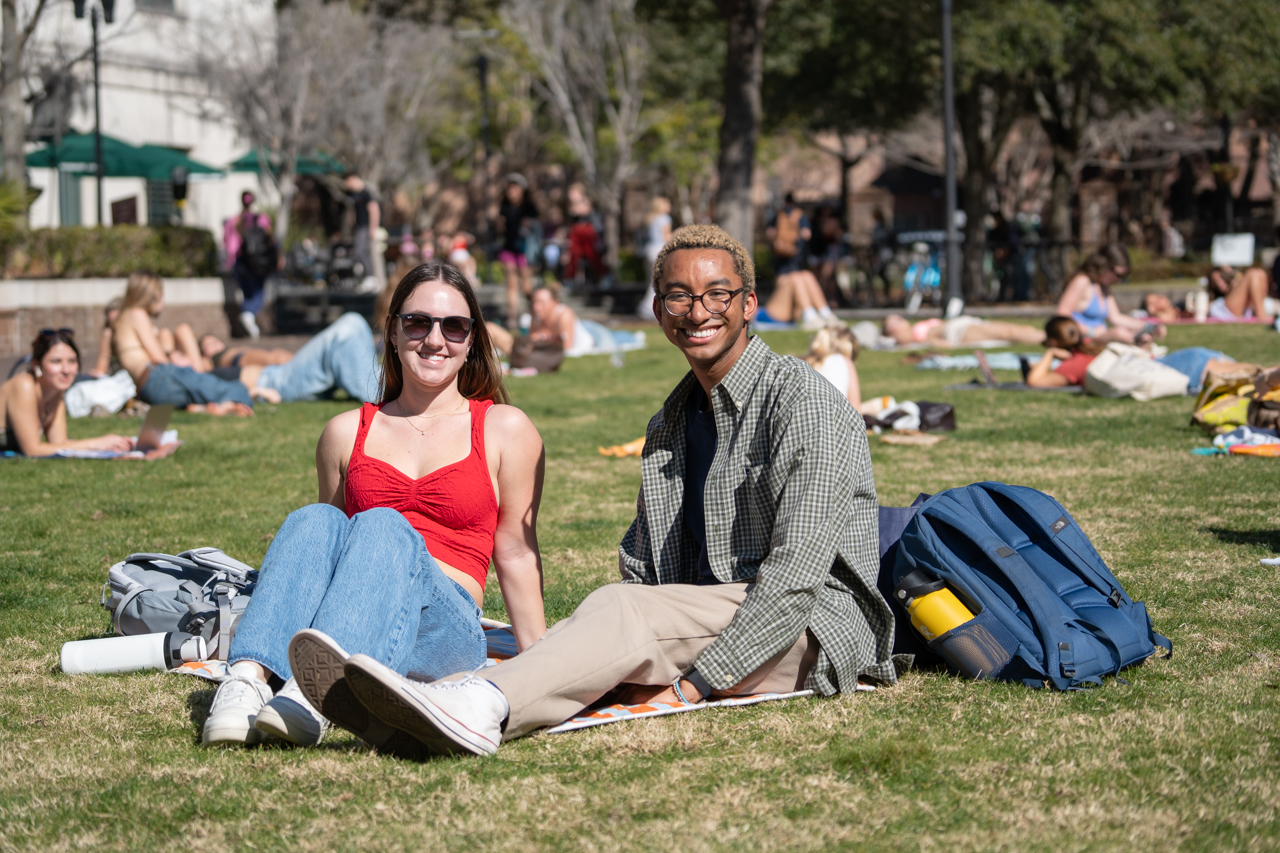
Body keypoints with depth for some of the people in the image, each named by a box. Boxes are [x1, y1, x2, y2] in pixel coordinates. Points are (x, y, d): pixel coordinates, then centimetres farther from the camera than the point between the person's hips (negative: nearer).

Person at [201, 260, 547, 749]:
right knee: (314, 522, -27)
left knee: (384, 527, -32)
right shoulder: (347, 433, 20)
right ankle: (249, 678, -51)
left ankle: (313, 691, -60)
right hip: (333, 636, 2)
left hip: (445, 630, -2)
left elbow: (515, 551, 13)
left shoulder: (505, 430, 14)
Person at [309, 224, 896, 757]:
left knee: (621, 610, -29)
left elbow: (797, 575, -18)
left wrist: (692, 687, -24)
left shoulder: (803, 402, -9)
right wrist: (635, 672, -7)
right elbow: (640, 570, 16)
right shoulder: (671, 424, 19)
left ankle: (483, 707, -53)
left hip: (815, 631, -7)